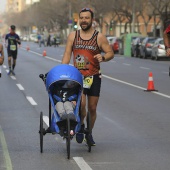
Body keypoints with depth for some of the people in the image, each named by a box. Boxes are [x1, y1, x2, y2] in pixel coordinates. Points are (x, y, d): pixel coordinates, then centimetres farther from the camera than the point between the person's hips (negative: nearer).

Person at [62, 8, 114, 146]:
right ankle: (81, 126, 10)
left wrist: (103, 57, -22)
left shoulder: (99, 37, -1)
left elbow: (111, 53, 1)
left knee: (92, 108, 6)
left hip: (94, 77, 0)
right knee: (80, 104, -18)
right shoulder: (73, 36, 5)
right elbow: (67, 55, 5)